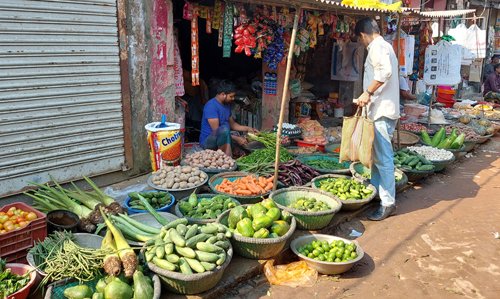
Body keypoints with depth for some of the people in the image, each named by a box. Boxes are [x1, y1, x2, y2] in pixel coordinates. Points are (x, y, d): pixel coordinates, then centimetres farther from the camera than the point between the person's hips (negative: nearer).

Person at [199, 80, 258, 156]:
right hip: (208, 141, -9)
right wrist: (236, 138, -23)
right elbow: (216, 131, -23)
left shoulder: (227, 105, 9)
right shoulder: (211, 106, -19)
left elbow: (232, 124, 20)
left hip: (222, 139, 9)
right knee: (224, 128, -36)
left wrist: (247, 129, 6)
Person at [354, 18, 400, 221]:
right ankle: (376, 192, 27)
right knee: (377, 154, 17)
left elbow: (385, 71, -27)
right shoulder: (385, 46, 21)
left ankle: (388, 203, -3)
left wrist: (368, 93, -21)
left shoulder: (377, 47, -10)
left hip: (382, 111, -11)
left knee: (383, 157, -8)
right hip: (382, 109, 11)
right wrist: (370, 96, 22)